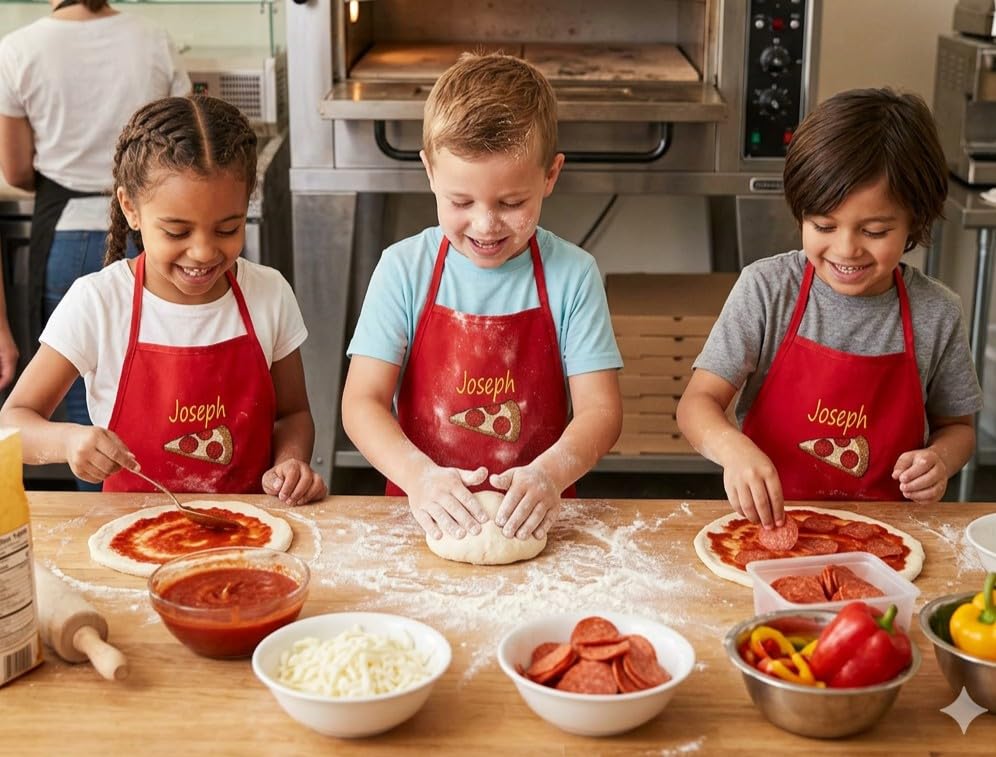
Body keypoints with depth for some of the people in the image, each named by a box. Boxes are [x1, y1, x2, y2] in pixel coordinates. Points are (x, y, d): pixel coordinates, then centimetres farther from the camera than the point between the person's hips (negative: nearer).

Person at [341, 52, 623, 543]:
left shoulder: (572, 275, 0)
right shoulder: (404, 268, 0)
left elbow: (600, 408, -3)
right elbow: (362, 401, -5)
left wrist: (549, 474, -23)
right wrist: (419, 475, -23)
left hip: (532, 522, 1)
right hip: (426, 516, -1)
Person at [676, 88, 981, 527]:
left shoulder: (937, 315, -2)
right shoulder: (766, 288, -7)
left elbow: (956, 426, 12)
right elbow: (698, 401, -9)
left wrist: (941, 458, -10)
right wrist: (731, 447, -30)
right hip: (767, 520, -4)